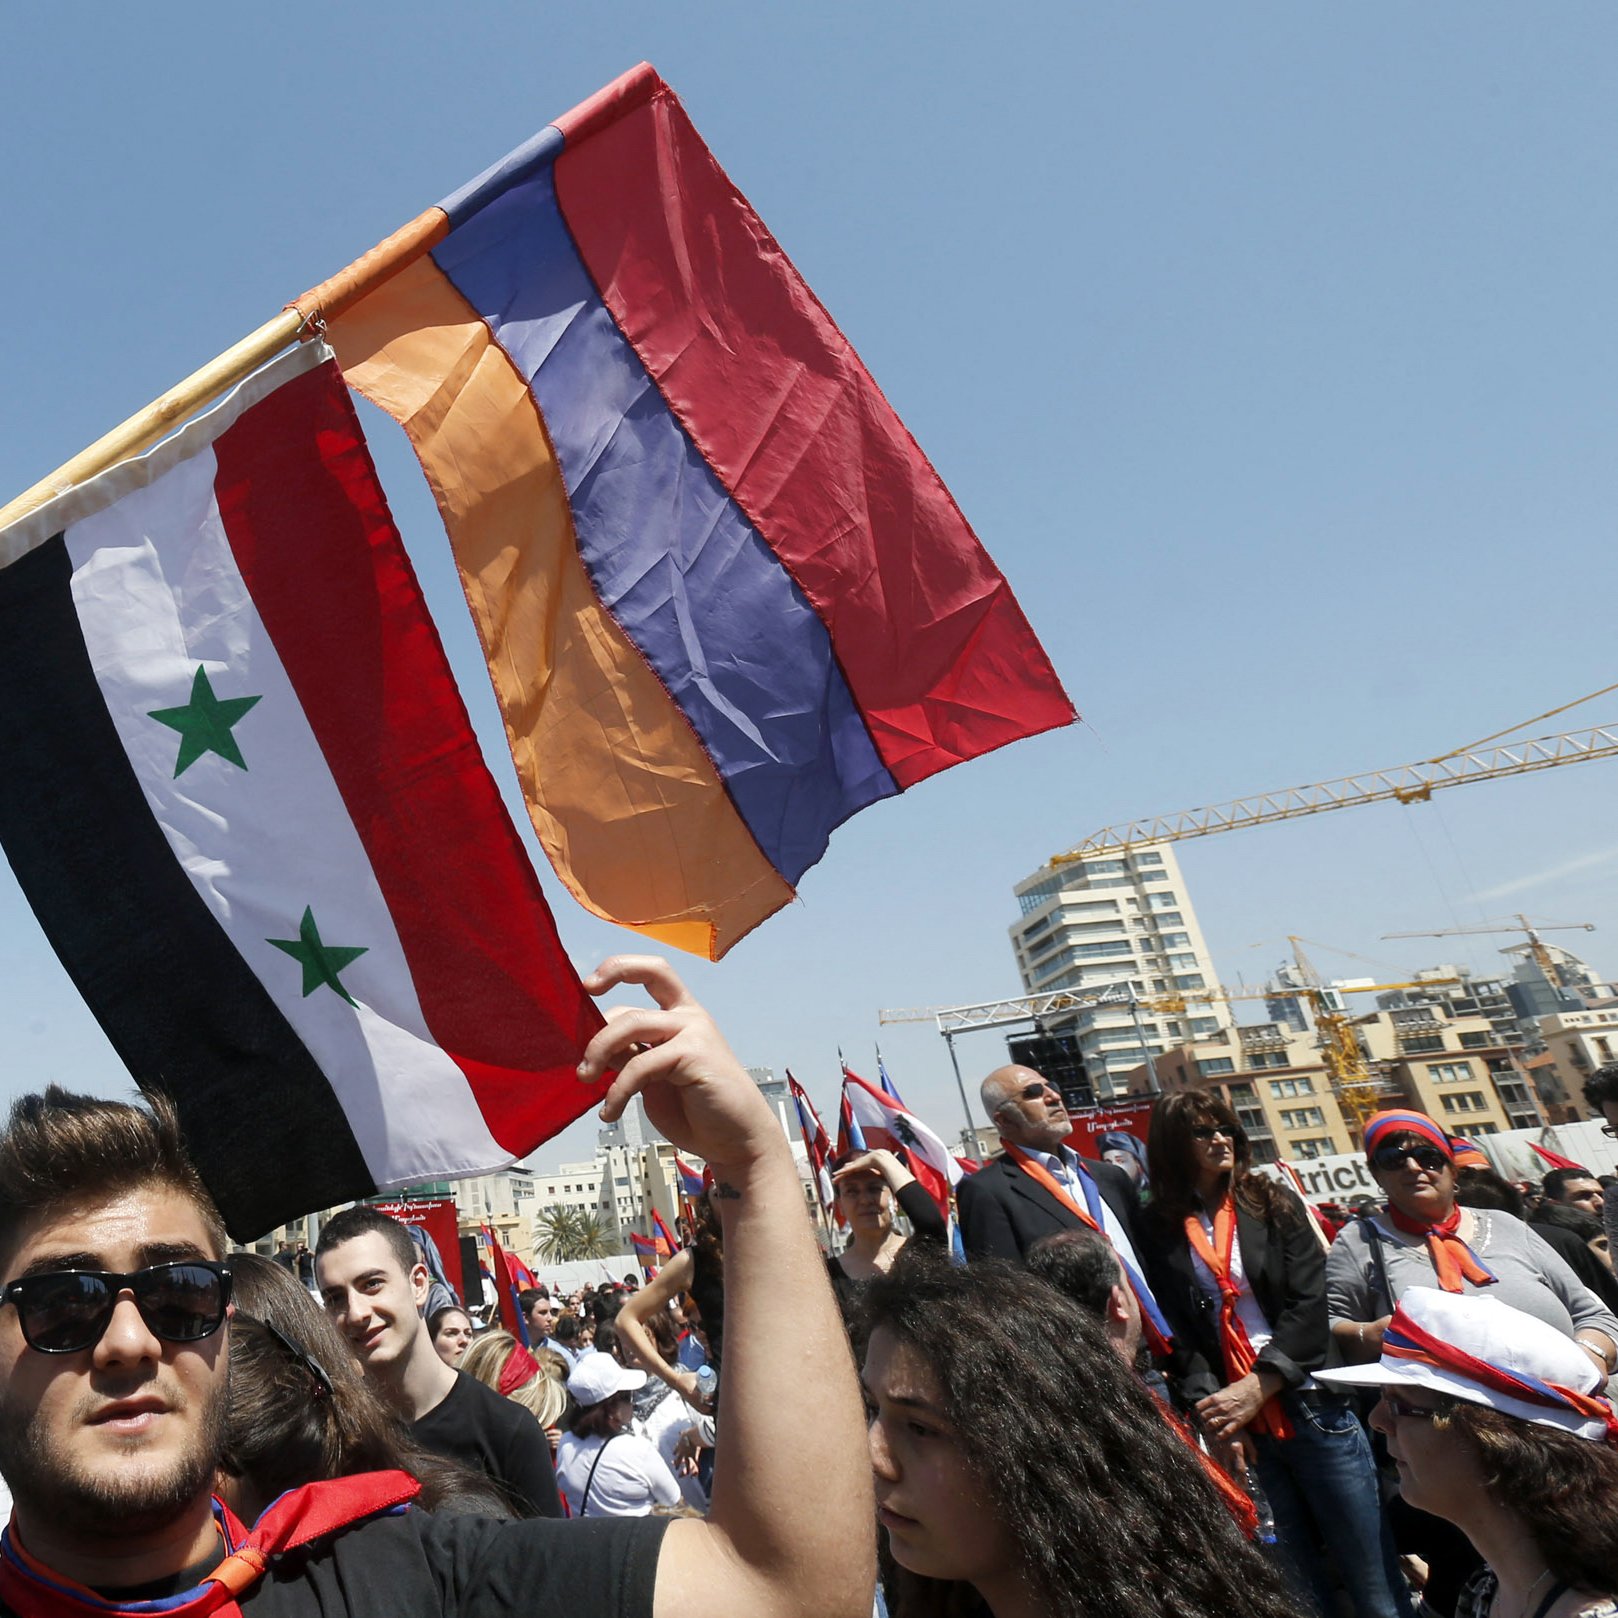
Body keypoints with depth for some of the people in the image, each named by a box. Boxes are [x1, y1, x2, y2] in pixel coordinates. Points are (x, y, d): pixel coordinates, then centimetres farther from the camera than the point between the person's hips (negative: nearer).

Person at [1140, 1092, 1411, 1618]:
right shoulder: (1159, 1230, 4)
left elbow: (1309, 1303, -5)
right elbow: (1176, 1333, -1)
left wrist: (1259, 1385, -14)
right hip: (1235, 1423, 0)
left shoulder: (1273, 1204, 4)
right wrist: (1213, 1409, -14)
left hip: (1311, 1405, 0)